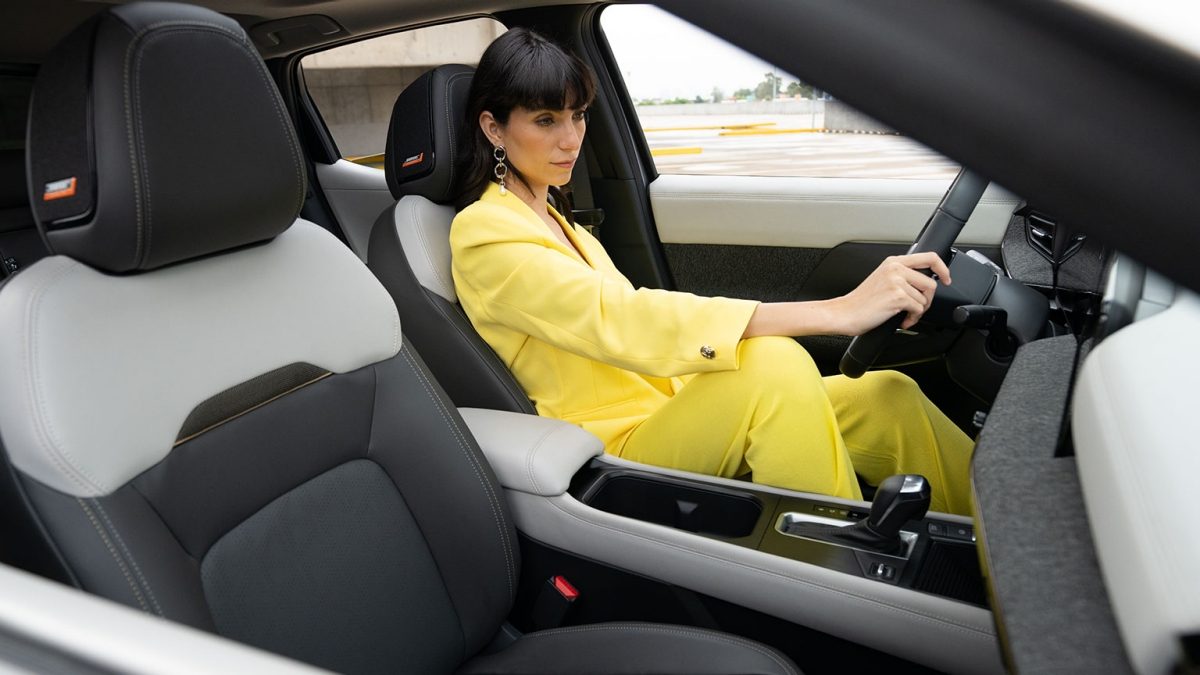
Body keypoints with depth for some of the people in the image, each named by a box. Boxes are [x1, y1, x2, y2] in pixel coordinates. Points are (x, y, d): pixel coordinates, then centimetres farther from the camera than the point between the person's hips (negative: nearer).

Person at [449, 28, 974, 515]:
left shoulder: (550, 217, 18)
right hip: (616, 450, -7)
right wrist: (837, 312, -32)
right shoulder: (483, 233, -10)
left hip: (664, 415, 8)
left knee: (886, 397, -11)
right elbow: (621, 320, -26)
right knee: (776, 363, -33)